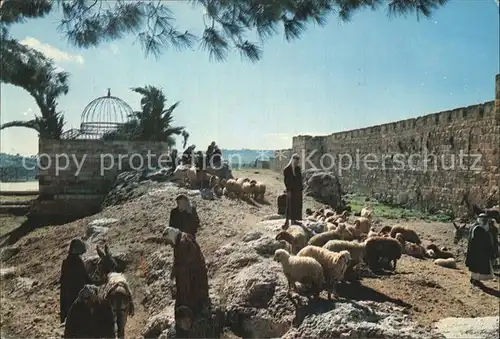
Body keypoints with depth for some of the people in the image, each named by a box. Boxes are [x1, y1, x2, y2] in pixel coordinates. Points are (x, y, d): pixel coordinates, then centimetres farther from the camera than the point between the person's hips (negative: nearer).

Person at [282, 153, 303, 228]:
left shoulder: (298, 168, 9)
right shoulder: (287, 169, -10)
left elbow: (300, 179, 13)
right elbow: (286, 180, -12)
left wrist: (301, 189, 9)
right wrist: (288, 190, -17)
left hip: (298, 190, 7)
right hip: (291, 190, -7)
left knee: (297, 205, 9)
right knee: (290, 206, -6)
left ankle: (294, 220, 18)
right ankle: (287, 221, -4)